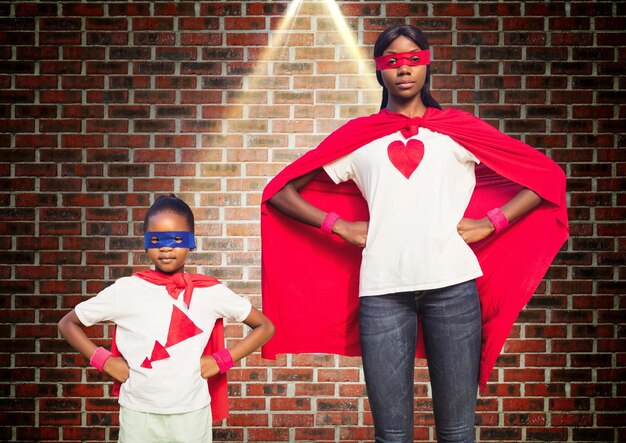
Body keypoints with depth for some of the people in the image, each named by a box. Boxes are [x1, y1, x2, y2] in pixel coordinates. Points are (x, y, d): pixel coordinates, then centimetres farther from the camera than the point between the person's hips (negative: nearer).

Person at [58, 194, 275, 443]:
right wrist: (104, 360, -4)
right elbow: (68, 324, 8)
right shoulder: (125, 290, -4)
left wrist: (221, 360, -4)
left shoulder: (211, 292, -4)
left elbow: (265, 327, 6)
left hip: (191, 415, 0)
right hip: (138, 415, 0)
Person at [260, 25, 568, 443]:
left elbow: (547, 175, 13)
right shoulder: (357, 136, 13)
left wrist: (491, 223, 3)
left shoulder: (459, 128, 13)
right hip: (382, 288, 0)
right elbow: (280, 192, 13)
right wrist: (340, 226, 3)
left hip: (452, 283, 0)